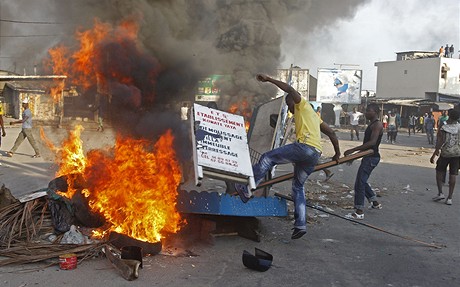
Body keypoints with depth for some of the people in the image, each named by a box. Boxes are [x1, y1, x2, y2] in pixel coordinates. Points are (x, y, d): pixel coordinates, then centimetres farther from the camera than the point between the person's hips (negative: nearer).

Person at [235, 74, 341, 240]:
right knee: (298, 186, 15)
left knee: (268, 158, -4)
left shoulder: (302, 105, 13)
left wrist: (269, 80, -5)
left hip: (304, 146, -9)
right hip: (315, 155, 9)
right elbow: (332, 134, 32)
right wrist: (337, 153, 38)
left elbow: (290, 90, -6)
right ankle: (300, 225, 8)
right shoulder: (314, 116, 35)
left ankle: (247, 189, -10)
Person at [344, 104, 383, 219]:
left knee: (360, 182, -13)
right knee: (362, 181, 20)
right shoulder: (371, 124, 17)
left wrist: (353, 150, -29)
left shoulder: (377, 125, -14)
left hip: (372, 157, -11)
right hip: (368, 156, 11)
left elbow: (372, 142, -25)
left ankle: (359, 212, -12)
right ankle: (375, 203, 33)